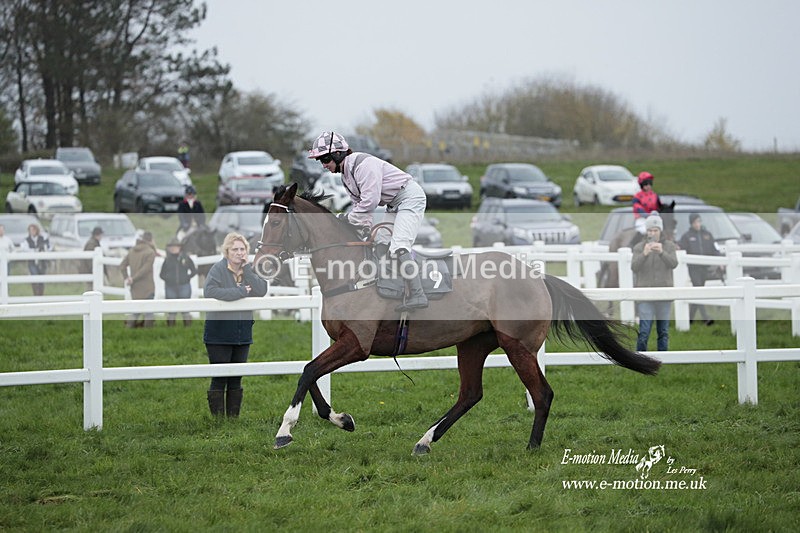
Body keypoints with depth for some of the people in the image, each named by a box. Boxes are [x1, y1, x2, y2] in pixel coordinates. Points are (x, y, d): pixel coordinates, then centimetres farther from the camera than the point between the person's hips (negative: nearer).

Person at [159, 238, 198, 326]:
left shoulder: (186, 258, 5)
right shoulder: (167, 260, 6)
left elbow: (194, 270, 12)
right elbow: (162, 274, 13)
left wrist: (187, 278, -1)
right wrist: (168, 279, -4)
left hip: (184, 287, -1)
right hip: (170, 288, 1)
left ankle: (188, 326, 4)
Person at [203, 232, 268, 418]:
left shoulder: (249, 270, 8)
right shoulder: (218, 269, -8)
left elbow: (262, 291, -8)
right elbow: (210, 291, -26)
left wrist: (246, 269, -13)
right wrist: (240, 291, -21)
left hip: (242, 332, 5)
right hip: (219, 331, -5)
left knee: (236, 379, 11)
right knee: (219, 379, -4)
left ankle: (234, 419, 18)